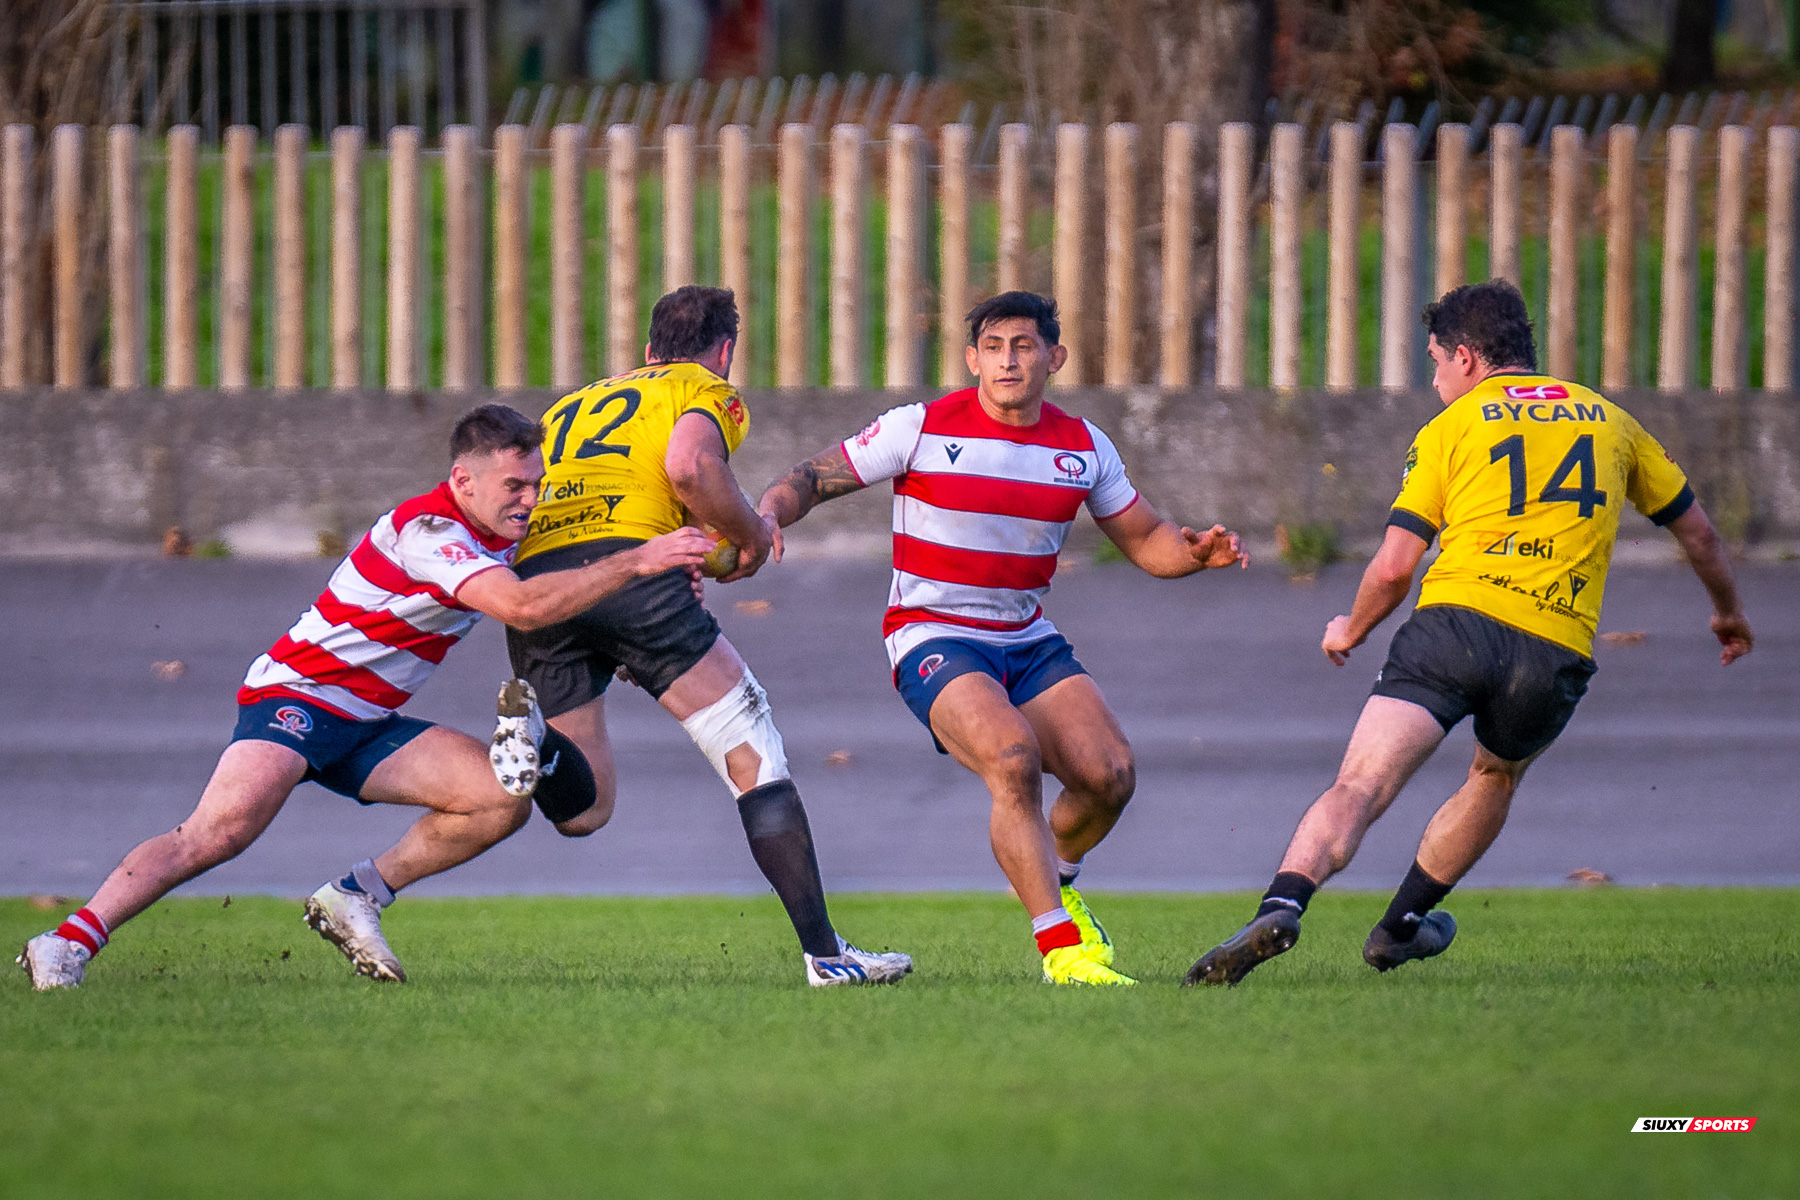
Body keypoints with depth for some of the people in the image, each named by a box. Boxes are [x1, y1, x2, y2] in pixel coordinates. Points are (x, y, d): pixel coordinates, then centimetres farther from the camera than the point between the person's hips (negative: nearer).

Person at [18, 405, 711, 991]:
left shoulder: (500, 536, 6)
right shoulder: (427, 530, -22)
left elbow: (551, 600, 26)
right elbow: (523, 608, -35)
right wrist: (636, 563, -33)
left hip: (368, 726, 9)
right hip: (298, 698, -9)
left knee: (504, 798, -7)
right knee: (223, 830, -30)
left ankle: (356, 899, 4)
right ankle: (68, 945, -26)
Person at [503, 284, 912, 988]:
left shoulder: (570, 407, 35)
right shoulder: (708, 391, 16)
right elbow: (689, 465, -6)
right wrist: (751, 536, 10)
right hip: (628, 563, -5)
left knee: (582, 812, 11)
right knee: (753, 752, 5)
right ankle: (822, 950, -2)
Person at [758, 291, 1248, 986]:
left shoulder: (1084, 446, 4)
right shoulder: (922, 429, -8)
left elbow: (1144, 541, 13)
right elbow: (813, 479, -3)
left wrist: (1196, 553, -10)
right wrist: (768, 515, -25)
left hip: (1028, 641, 5)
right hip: (934, 640, -5)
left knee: (1109, 775, -14)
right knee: (1013, 759, -31)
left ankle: (1054, 880, 21)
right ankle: (1061, 947, -28)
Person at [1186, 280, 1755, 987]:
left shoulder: (1449, 430, 11)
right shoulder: (1607, 419, 22)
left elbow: (1394, 566, 5)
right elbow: (1695, 529, 31)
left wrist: (1349, 633, 25)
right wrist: (1728, 612, 49)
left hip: (1459, 617, -3)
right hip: (1558, 650, 3)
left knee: (1360, 786, -13)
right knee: (1496, 776, 32)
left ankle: (1280, 909, -36)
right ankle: (1403, 924, 40)